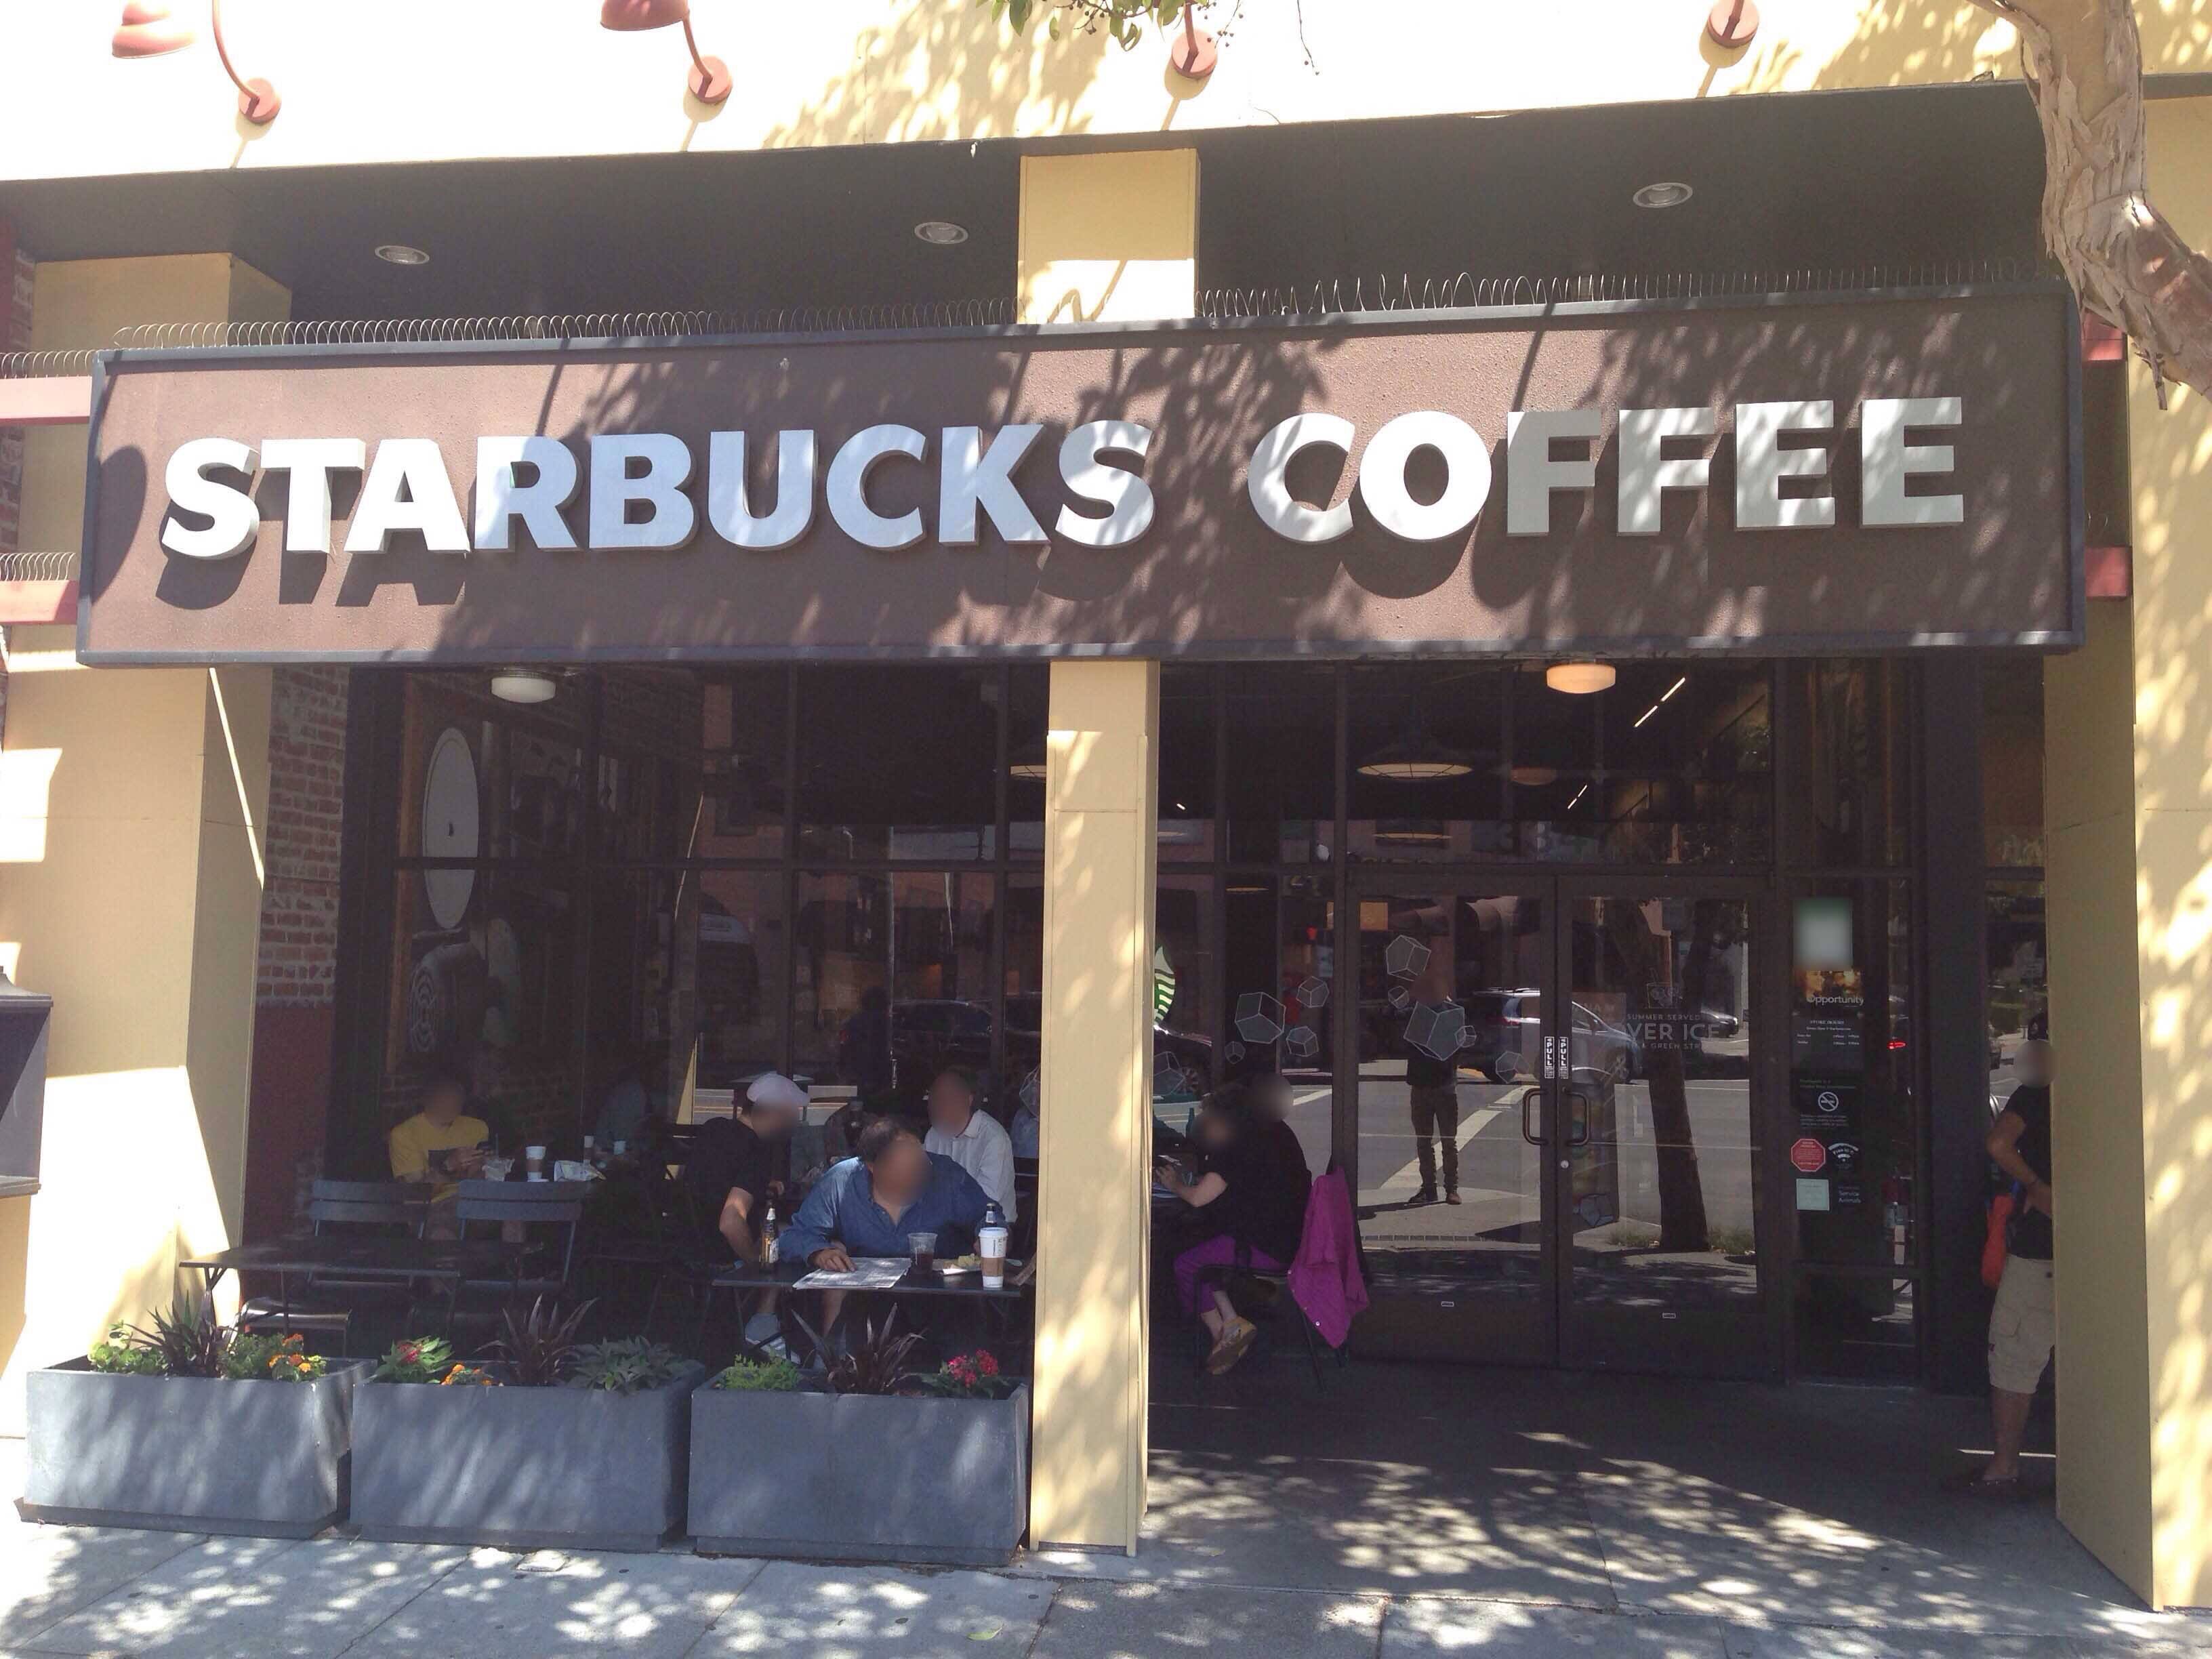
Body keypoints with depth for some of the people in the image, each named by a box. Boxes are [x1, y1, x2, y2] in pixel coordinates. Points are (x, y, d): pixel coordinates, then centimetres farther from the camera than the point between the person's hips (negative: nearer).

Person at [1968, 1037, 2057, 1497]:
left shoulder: (2035, 1096, -8)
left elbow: (1998, 1143, -24)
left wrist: (2035, 1185, -10)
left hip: (2038, 1252, -6)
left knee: (2013, 1361, 3)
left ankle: (2004, 1469, 5)